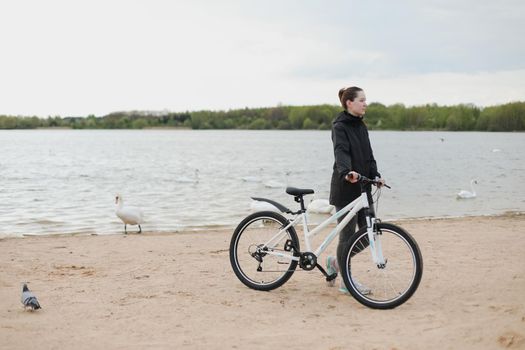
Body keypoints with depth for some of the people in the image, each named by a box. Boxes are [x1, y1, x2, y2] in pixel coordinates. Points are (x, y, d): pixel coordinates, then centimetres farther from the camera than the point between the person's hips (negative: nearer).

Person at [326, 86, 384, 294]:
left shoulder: (361, 126, 15)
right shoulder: (339, 127, -10)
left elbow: (368, 155, 13)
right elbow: (341, 152, -27)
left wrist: (376, 175, -3)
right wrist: (347, 172, -45)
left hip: (362, 187, 8)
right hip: (345, 188, -8)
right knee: (348, 234, -1)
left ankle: (336, 262, 25)